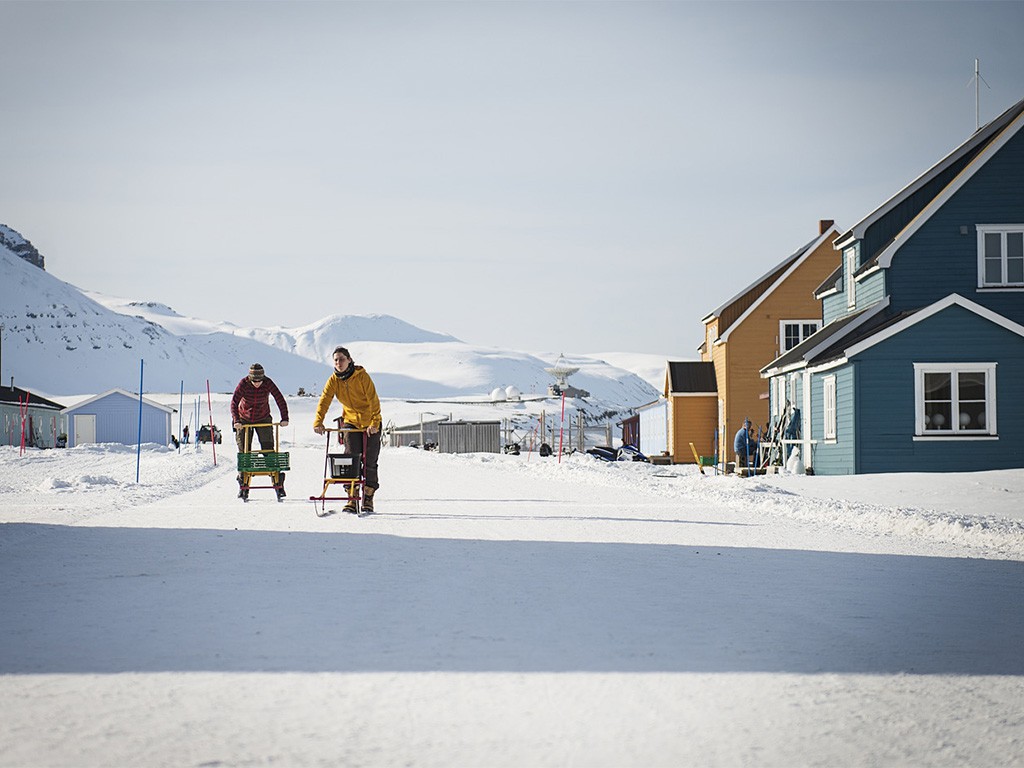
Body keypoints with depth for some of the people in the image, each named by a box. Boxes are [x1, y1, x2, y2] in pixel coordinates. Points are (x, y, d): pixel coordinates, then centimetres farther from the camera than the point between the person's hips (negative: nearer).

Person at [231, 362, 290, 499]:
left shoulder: (268, 383, -20)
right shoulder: (243, 384, -22)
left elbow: (280, 399, -19)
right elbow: (234, 402, -28)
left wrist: (284, 418, -30)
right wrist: (236, 420, -41)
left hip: (263, 419, 0)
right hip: (244, 420, 0)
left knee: (269, 450, -8)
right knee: (244, 452, -1)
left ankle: (278, 483, -4)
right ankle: (243, 485, 8)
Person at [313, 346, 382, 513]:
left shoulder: (362, 376, -17)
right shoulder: (333, 380, -5)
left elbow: (373, 400, -20)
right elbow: (324, 401, -13)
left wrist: (374, 423, -29)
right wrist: (318, 422, -28)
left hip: (370, 424, -3)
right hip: (350, 422, 3)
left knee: (369, 462, 0)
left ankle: (368, 498, 12)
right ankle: (352, 498, -1)